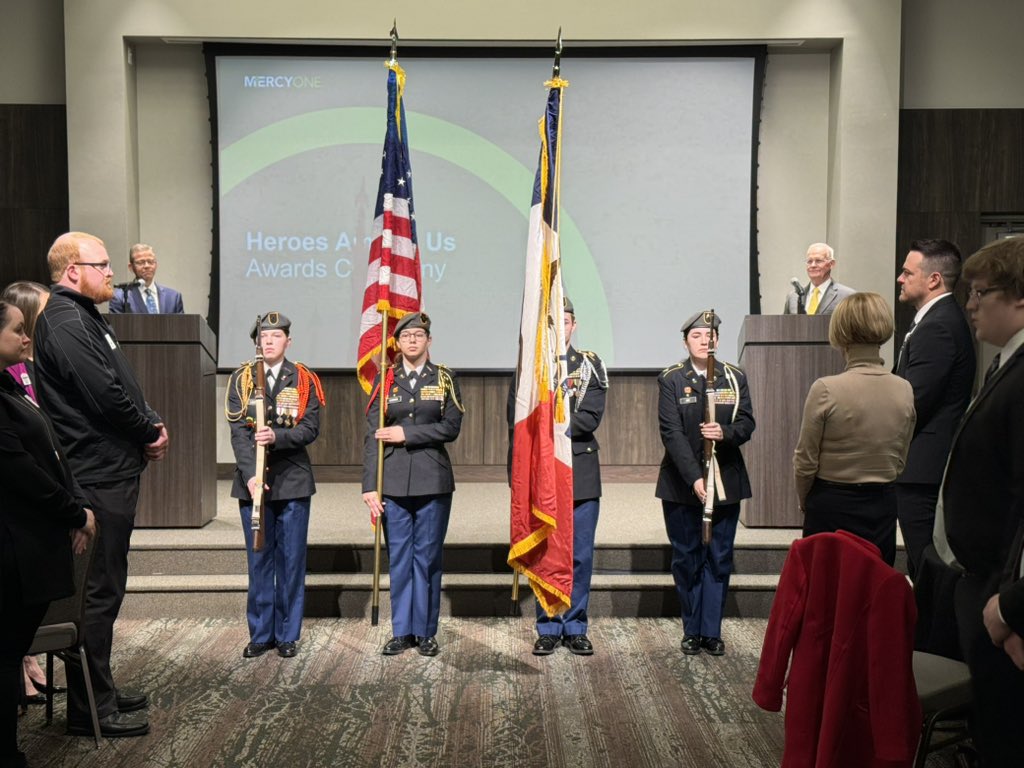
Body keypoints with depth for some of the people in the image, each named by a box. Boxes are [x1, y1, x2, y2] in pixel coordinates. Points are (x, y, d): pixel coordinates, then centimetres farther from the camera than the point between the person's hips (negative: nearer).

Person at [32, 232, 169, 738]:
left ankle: (99, 690, 29)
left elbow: (121, 387, 19)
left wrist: (149, 425, 2)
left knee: (103, 588, 17)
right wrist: (151, 433, -7)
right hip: (97, 477, -11)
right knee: (97, 592, -4)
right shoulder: (66, 323, -16)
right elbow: (106, 396, -23)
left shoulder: (83, 316, 17)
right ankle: (89, 708, 6)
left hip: (110, 472, 11)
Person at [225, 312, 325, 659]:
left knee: (292, 560, 5)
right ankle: (260, 633, 18)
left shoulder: (304, 380, 3)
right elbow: (239, 432, -4)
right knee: (258, 560, 8)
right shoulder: (241, 379, 4)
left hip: (293, 481, -1)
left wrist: (276, 436, -23)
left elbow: (310, 428, -6)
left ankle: (287, 634, 16)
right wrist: (250, 474, -17)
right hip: (253, 480, 1)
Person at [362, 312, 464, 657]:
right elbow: (372, 436, 1)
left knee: (427, 556, 4)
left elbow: (451, 427, -5)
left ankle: (426, 631, 15)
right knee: (398, 557, 6)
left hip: (433, 481, -1)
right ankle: (401, 631, 17)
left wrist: (406, 433, -12)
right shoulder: (385, 380, 6)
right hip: (393, 482, 1)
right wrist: (370, 486, -6)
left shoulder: (444, 379, 6)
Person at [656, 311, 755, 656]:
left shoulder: (735, 377, 5)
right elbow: (671, 433, -11)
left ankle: (712, 631, 16)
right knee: (686, 559, 7)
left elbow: (747, 423, 1)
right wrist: (694, 478, -21)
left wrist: (726, 432, -23)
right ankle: (692, 631, 19)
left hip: (726, 481, 2)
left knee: (719, 558, 6)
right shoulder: (671, 379, -3)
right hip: (681, 483, -2)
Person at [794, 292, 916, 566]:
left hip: (831, 506, -4)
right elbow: (900, 460, 9)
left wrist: (804, 502, 9)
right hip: (883, 506, 4)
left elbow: (805, 462, -8)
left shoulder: (826, 389, -17)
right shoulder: (904, 390, -3)